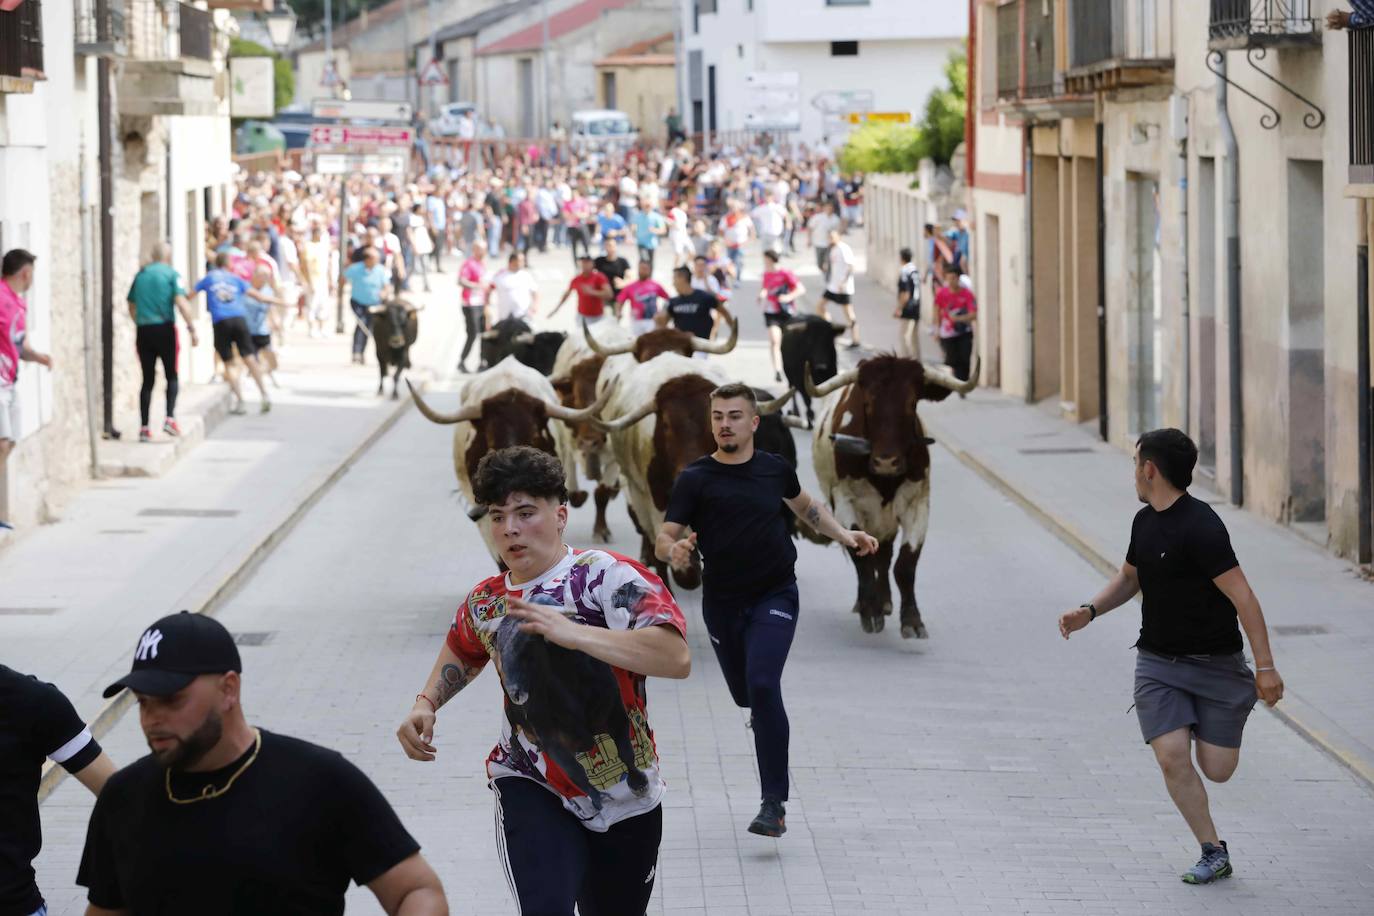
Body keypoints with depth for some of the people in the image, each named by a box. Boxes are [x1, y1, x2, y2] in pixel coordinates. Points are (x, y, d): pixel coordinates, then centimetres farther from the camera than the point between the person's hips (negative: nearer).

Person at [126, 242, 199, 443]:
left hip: (143, 331, 3)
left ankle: (144, 427, 3)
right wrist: (192, 329, -13)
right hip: (165, 328, -3)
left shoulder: (141, 275, 12)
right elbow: (181, 302, -13)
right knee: (172, 376, 10)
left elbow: (131, 305, 17)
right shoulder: (171, 274, -1)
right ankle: (170, 418, -8)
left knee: (147, 380, 8)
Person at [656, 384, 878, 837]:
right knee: (745, 694, 14)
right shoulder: (695, 479, -6)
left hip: (775, 595, -1)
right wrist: (673, 552, -34)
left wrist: (845, 536, 10)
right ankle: (765, 717, 56)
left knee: (762, 685, -20)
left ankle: (774, 804, -19)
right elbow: (664, 539, -11)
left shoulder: (774, 469, 2)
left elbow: (807, 506, 23)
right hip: (722, 603, 1)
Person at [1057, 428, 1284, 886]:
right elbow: (1128, 578, 24)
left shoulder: (1201, 526, -20)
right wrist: (1089, 611, 7)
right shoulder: (1145, 522, 6)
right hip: (1157, 663, 6)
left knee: (1217, 769, -3)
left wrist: (1266, 666, -24)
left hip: (1215, 663, -6)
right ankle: (1214, 853, -2)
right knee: (1172, 757, -12)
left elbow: (1241, 595, -22)